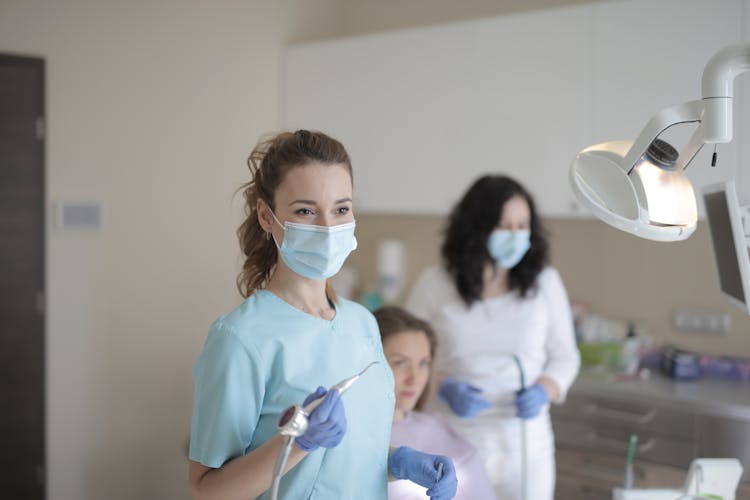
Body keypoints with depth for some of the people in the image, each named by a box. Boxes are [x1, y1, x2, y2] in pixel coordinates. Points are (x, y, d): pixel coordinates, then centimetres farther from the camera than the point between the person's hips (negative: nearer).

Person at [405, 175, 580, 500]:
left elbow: (565, 356, 7)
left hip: (527, 445, 2)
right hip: (453, 444, -1)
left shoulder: (545, 282, -1)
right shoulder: (433, 284, -6)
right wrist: (444, 387, -16)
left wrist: (545, 390, -12)